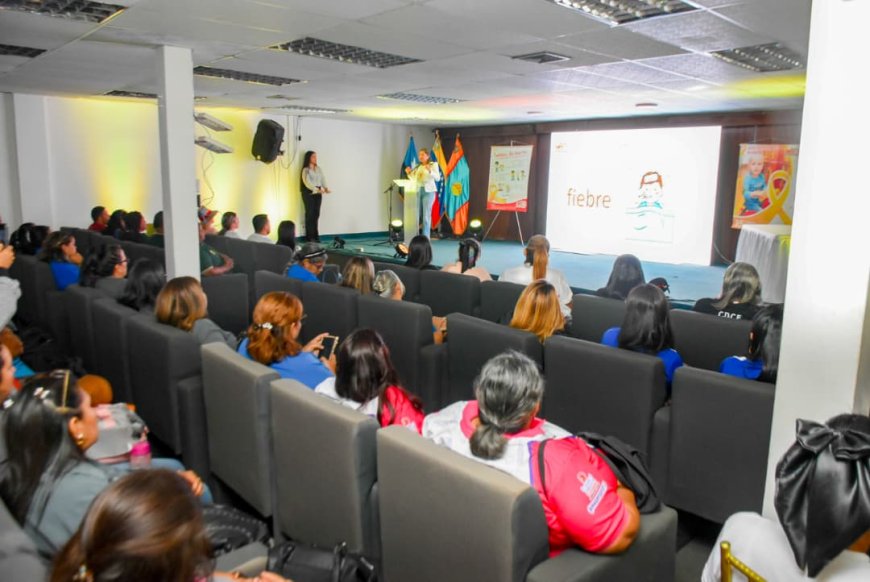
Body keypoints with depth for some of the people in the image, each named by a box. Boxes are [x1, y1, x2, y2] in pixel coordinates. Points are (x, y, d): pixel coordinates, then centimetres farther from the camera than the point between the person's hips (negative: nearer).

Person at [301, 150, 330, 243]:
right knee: (310, 214, -5)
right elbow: (307, 183, -17)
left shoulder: (318, 169, 13)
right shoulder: (305, 170, -6)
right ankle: (309, 236, -2)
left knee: (316, 214, 4)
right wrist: (317, 190, -28)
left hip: (318, 193, 5)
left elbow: (323, 179, 6)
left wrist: (326, 188, -13)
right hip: (308, 193, -5)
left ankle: (315, 235, 10)